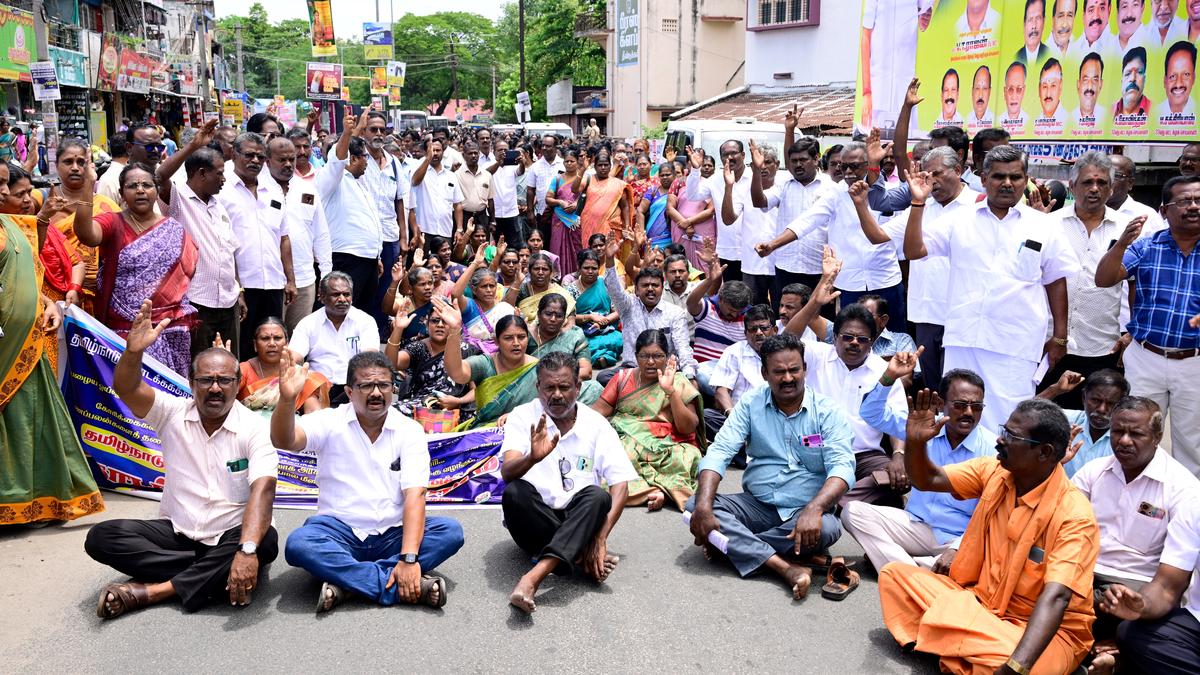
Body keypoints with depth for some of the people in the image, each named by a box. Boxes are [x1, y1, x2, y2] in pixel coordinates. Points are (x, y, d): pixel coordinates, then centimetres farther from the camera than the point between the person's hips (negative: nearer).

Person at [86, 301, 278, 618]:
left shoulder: (256, 428, -10)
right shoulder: (173, 413, 0)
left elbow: (262, 490, -24)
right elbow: (127, 389, -16)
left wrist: (247, 550, -40)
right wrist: (134, 351, -38)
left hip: (229, 537, -3)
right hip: (175, 532, 3)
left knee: (266, 541, -34)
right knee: (102, 537, -19)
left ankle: (152, 590, -26)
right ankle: (216, 576, -21)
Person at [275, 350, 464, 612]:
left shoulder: (410, 431, -2)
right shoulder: (329, 422, -1)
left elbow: (415, 495, -14)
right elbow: (284, 441, -19)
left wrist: (408, 558, -27)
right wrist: (286, 400, -41)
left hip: (393, 534, 1)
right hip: (340, 532, -1)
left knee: (451, 531, -24)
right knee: (298, 544, -31)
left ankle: (346, 579, -26)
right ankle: (413, 585, -30)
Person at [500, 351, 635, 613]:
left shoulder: (596, 424, 1)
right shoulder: (523, 417, -1)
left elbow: (620, 485, -7)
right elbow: (507, 472, -17)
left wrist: (600, 539, -20)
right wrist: (533, 458, -41)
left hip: (578, 519, 1)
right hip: (534, 519, 0)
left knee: (597, 496, -31)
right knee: (514, 493, -30)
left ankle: (533, 578, -44)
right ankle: (582, 561, -24)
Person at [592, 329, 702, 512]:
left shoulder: (678, 383, 5)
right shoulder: (623, 377, 12)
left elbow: (688, 428, -4)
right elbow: (600, 409, 5)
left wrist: (670, 391, -15)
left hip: (668, 447, -2)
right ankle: (659, 489, -30)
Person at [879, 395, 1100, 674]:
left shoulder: (1074, 515, -22)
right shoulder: (994, 470, -3)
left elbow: (1056, 597, -34)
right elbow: (927, 480, 6)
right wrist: (916, 442, -18)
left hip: (1043, 627, -6)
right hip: (979, 599, 7)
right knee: (894, 573, -6)